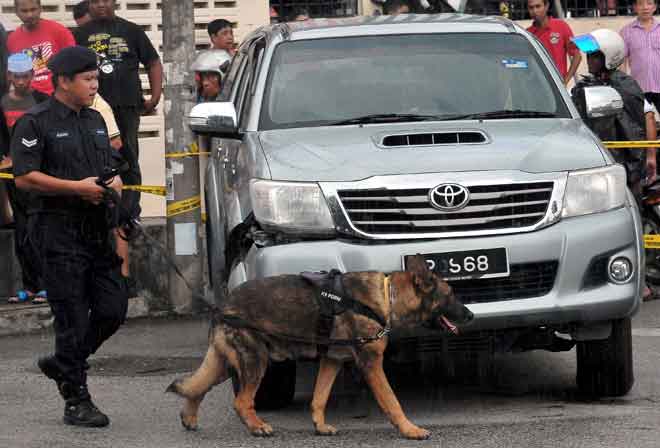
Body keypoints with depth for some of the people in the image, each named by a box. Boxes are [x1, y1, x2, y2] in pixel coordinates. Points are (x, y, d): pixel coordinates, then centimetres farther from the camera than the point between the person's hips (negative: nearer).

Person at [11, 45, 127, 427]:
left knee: (113, 309, 4)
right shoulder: (36, 123, -6)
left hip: (98, 230, 7)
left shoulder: (95, 120, 17)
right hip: (60, 233, -7)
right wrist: (78, 187, -17)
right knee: (73, 318, -6)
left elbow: (111, 165, 26)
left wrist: (114, 183, 2)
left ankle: (63, 363, 26)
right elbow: (25, 177, -13)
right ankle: (76, 401, 0)